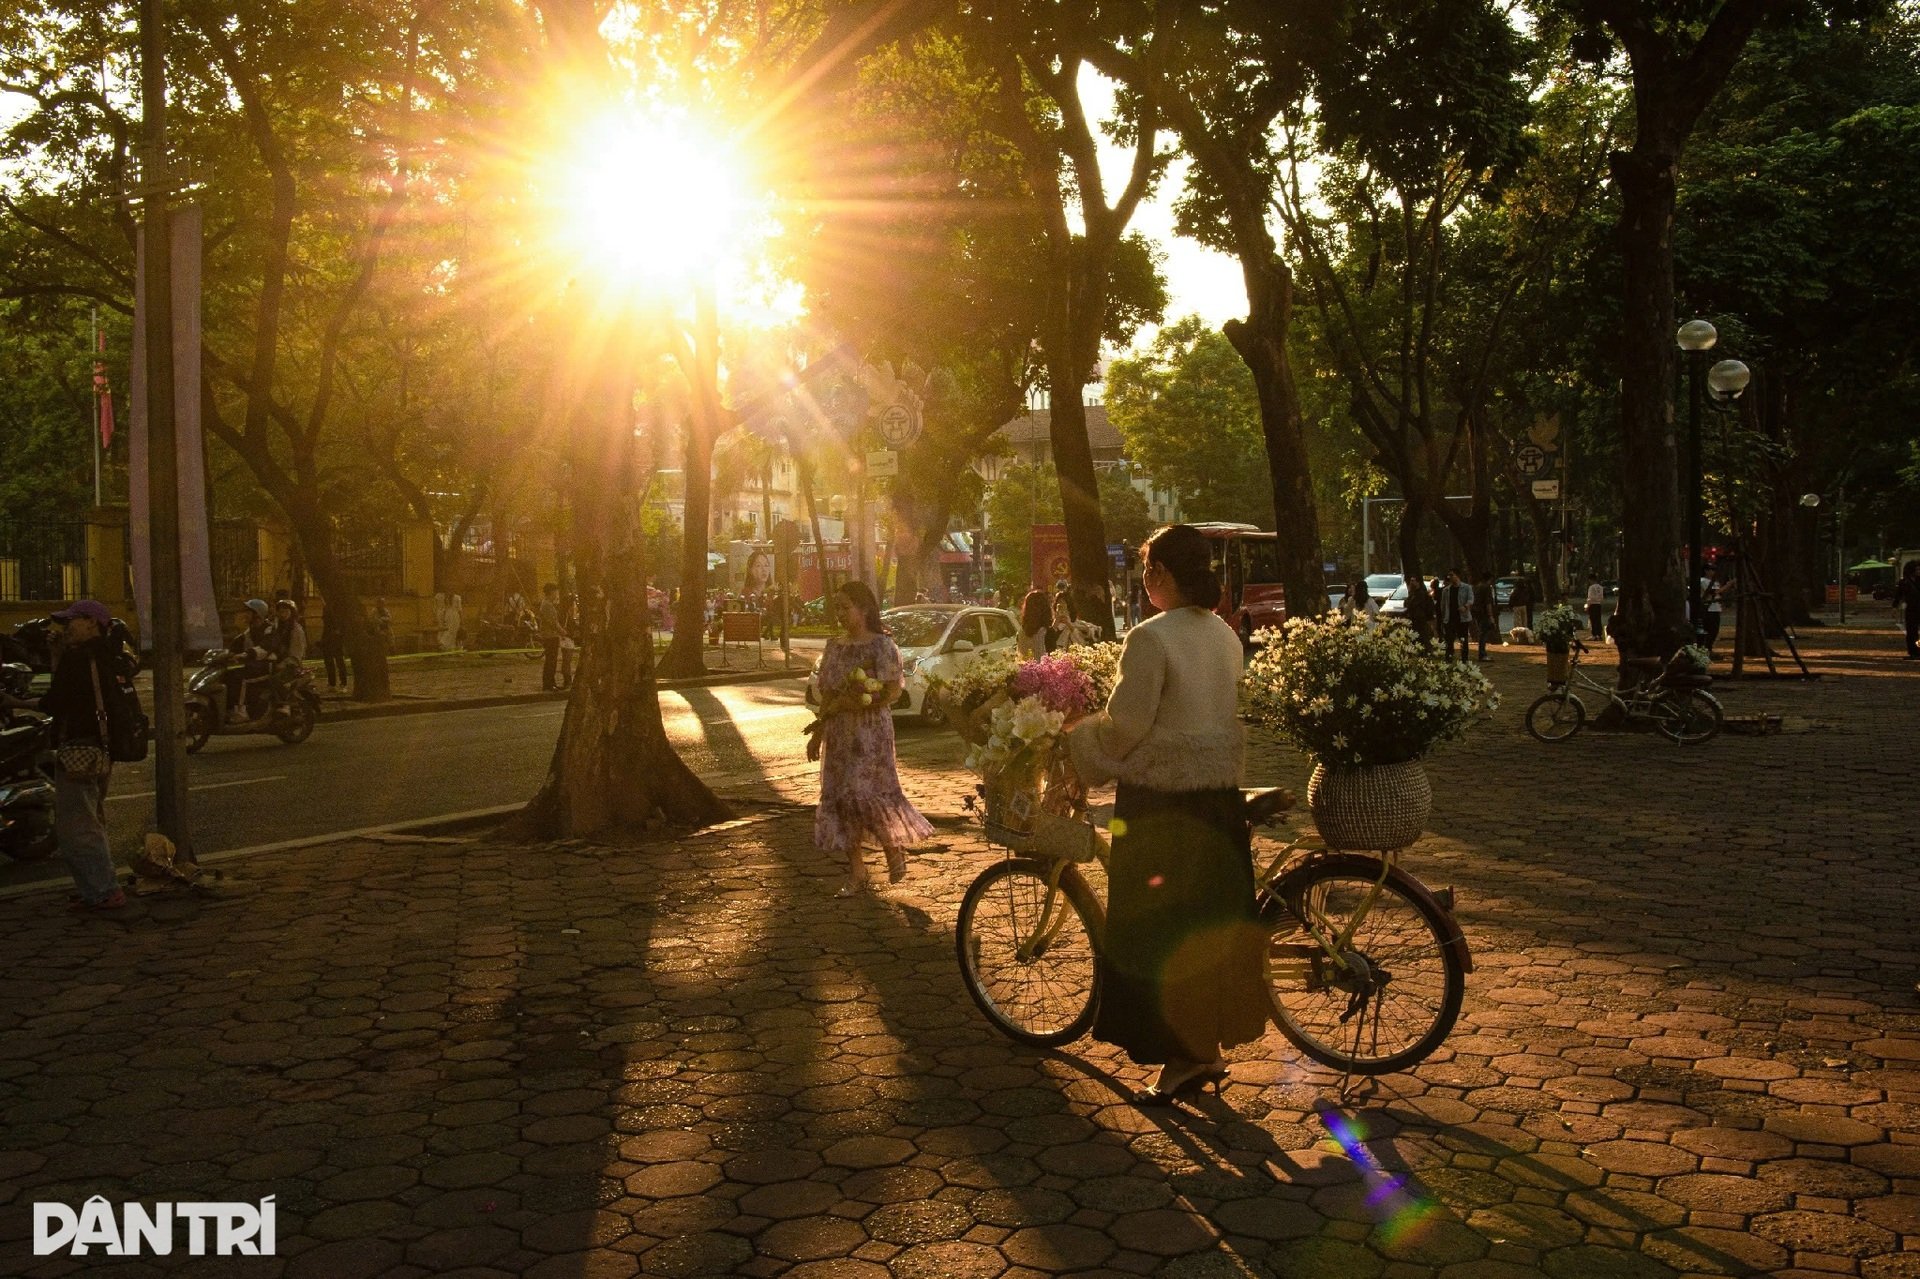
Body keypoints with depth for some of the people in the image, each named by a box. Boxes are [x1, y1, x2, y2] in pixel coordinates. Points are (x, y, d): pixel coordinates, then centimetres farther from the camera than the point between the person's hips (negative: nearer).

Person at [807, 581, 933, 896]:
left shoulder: (881, 645, -7)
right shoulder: (835, 647, 12)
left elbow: (891, 692, -14)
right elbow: (827, 696, 14)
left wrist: (846, 705, -18)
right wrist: (817, 733, 8)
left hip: (871, 731, -6)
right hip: (839, 735, 6)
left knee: (864, 792, -12)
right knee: (838, 798, 4)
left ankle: (894, 846, 16)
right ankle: (856, 873, 12)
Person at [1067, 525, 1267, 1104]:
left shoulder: (1151, 638, -17)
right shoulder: (1225, 636, 7)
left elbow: (1125, 725, -16)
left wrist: (1076, 738, 1)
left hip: (1160, 800, -8)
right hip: (1219, 795, 8)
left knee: (1158, 932, 4)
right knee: (1211, 923, 15)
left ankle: (1182, 1056, 10)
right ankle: (1211, 1045, 25)